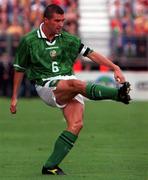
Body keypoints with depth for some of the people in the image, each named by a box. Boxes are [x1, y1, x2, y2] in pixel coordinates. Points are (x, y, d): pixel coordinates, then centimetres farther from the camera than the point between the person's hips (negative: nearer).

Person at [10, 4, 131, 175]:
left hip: (69, 85, 4)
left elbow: (91, 54, 3)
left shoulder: (68, 39, 7)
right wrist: (14, 98, 15)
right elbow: (19, 69, 12)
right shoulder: (29, 41, 1)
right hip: (46, 85, -4)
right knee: (76, 83, -34)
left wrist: (115, 68, -9)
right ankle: (119, 93, -52)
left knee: (76, 124, -19)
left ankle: (50, 167, -13)